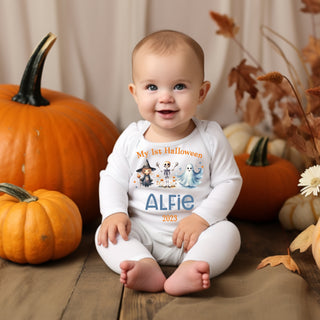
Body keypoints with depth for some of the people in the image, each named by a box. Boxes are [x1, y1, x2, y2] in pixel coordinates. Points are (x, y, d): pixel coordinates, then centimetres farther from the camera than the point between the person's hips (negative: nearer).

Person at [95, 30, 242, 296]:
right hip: (142, 230, 1)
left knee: (227, 232, -25)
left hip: (192, 232, -1)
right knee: (106, 234, -20)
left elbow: (229, 181, -3)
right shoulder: (131, 138, -2)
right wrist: (114, 212, -17)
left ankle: (189, 269, -45)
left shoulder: (210, 137, -5)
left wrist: (202, 217, -16)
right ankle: (145, 267, -39)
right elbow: (113, 179, 2)